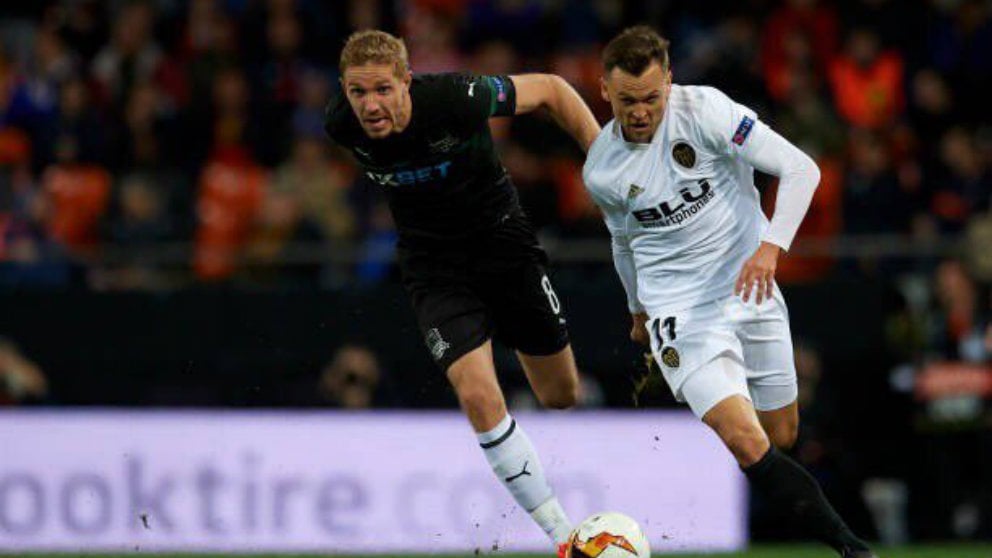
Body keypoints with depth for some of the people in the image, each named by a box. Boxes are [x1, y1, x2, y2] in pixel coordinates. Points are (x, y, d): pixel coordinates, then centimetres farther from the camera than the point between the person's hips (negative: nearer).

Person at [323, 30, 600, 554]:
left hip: (499, 232, -1)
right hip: (433, 262, 1)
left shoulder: (455, 98, -28)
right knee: (479, 397, -17)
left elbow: (550, 89, -13)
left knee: (562, 394, 9)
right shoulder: (342, 126, -18)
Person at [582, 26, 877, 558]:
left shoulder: (703, 110, -13)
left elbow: (800, 169, -16)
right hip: (680, 310, -1)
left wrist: (771, 245, -30)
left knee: (781, 436, 11)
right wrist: (639, 310, 30)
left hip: (750, 291, 1)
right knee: (747, 443, -20)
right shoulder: (600, 170, -4)